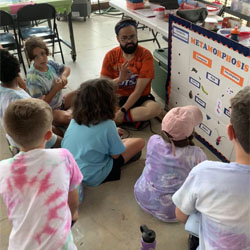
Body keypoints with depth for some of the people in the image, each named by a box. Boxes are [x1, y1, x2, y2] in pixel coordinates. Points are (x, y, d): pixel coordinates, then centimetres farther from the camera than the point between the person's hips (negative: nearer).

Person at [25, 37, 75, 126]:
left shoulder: (49, 63, -8)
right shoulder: (33, 78, -27)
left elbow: (66, 68, 9)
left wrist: (64, 76, -14)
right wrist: (55, 89, -27)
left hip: (60, 101, 8)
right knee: (66, 117, -36)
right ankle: (69, 111, -3)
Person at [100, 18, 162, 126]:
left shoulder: (145, 55, -11)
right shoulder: (111, 55, -3)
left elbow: (139, 90, -16)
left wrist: (122, 111, -24)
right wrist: (120, 79, -25)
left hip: (140, 99, -1)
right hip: (116, 98, 2)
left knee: (155, 108, -34)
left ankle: (113, 118, -20)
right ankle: (136, 117, -18)